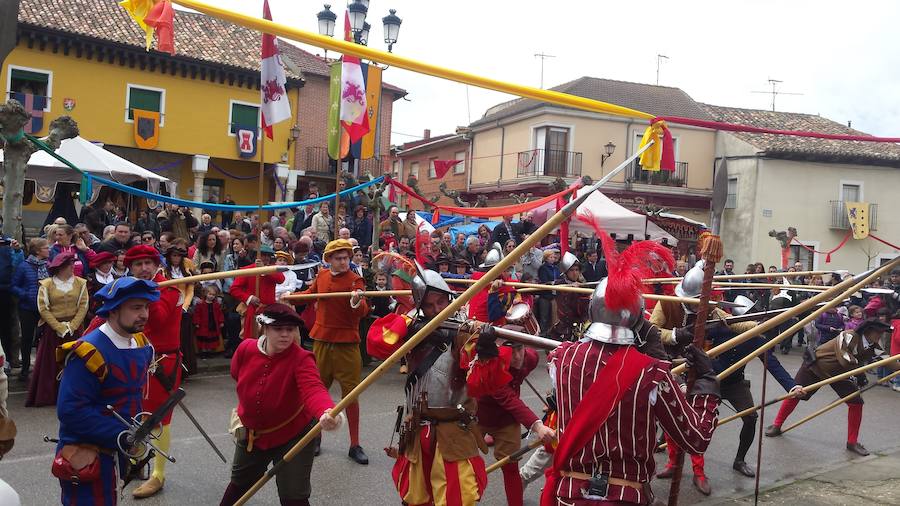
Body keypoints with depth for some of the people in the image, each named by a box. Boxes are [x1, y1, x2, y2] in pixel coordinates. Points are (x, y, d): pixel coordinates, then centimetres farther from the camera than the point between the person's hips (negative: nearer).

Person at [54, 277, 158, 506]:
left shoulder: (142, 346, 3)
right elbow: (71, 411, -25)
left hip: (120, 451, 8)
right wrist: (121, 435, -25)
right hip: (87, 456, -8)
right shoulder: (88, 352, -22)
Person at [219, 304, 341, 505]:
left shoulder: (301, 358, -29)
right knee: (240, 483, 27)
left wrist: (326, 411, -70)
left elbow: (313, 388, -49)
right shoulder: (245, 348, -16)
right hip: (252, 433, 4)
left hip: (293, 435, -4)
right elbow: (237, 374, 8)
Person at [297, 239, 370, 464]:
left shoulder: (355, 280, -11)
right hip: (321, 341, 4)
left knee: (350, 393, 0)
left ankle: (354, 445, 12)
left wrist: (357, 302, -46)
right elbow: (310, 293, 26)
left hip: (347, 344, -4)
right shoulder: (321, 276, 4)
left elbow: (362, 312, -26)